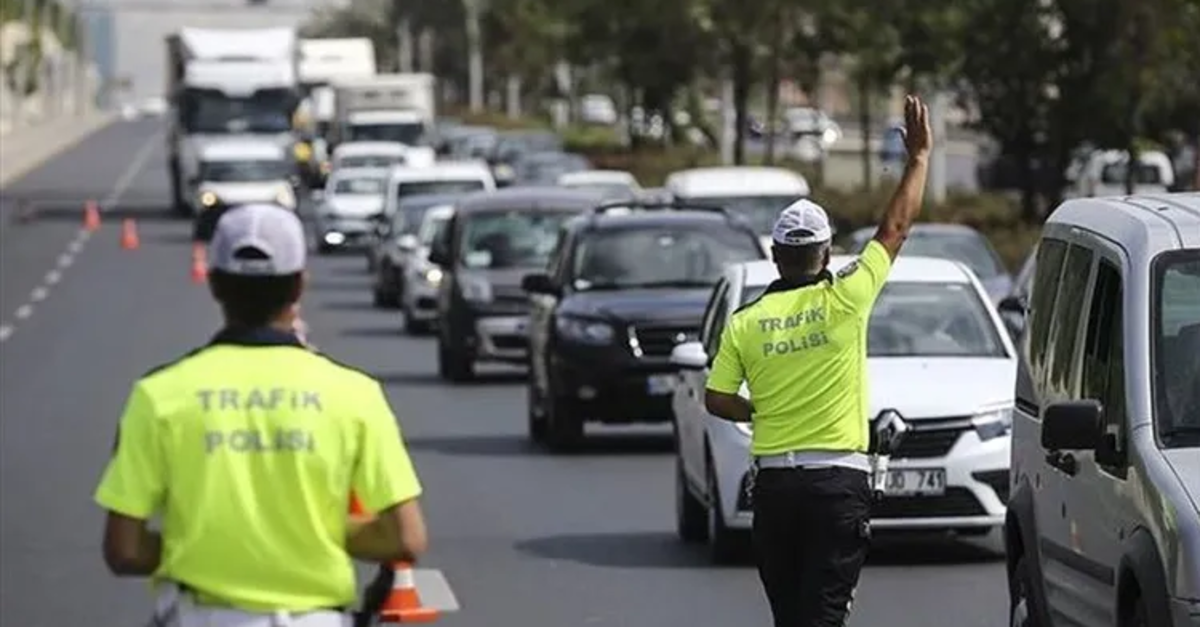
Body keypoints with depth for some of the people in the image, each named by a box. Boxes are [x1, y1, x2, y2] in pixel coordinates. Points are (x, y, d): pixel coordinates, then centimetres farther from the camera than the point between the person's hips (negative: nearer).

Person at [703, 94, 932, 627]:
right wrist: (919, 156, 12)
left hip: (774, 481, 3)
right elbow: (896, 227, 2)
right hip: (838, 480, -3)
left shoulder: (745, 321, 2)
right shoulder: (843, 300, -5)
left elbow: (717, 400, 2)